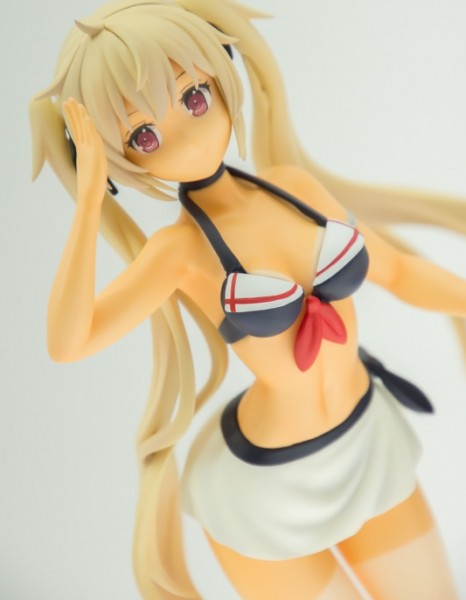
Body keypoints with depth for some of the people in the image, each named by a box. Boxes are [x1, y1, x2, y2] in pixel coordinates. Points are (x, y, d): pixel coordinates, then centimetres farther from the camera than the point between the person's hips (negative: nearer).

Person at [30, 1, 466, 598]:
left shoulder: (295, 185, -9)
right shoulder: (177, 251, -21)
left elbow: (398, 271, 3)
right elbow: (66, 343, -37)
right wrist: (89, 194, -37)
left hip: (369, 440, 5)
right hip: (269, 485, -5)